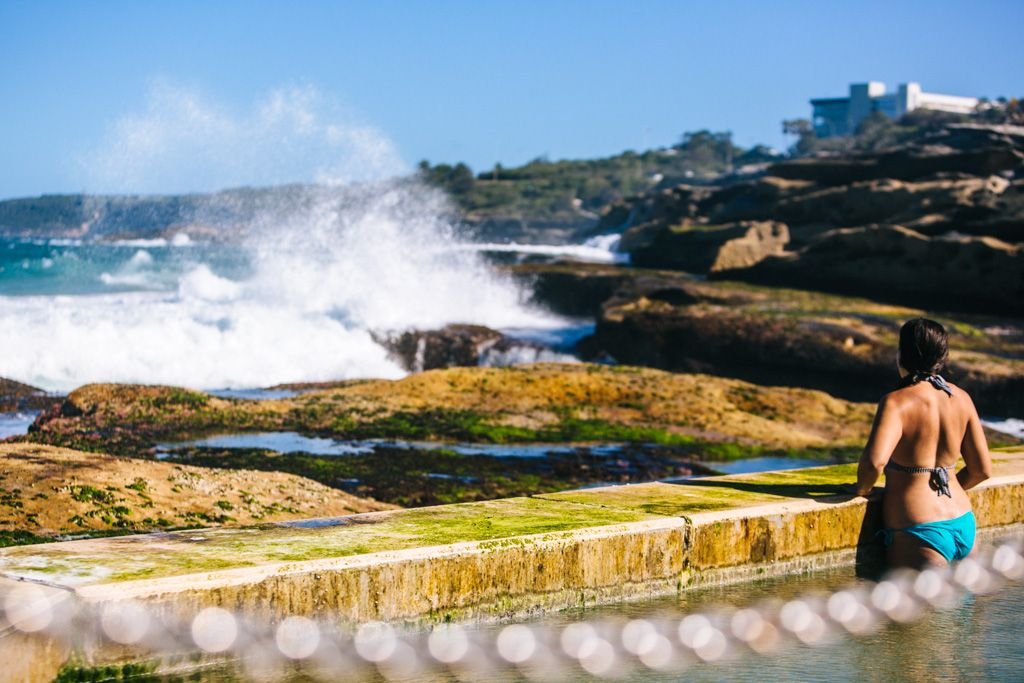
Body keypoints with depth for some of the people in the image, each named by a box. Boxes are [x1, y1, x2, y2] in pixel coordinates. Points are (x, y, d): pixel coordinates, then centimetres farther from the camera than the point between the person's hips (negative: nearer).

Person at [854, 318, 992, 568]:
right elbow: (982, 470, 12)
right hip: (964, 526, 6)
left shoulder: (897, 402, -13)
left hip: (920, 532, -6)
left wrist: (862, 489, -6)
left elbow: (874, 461, -27)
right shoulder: (960, 398, 7)